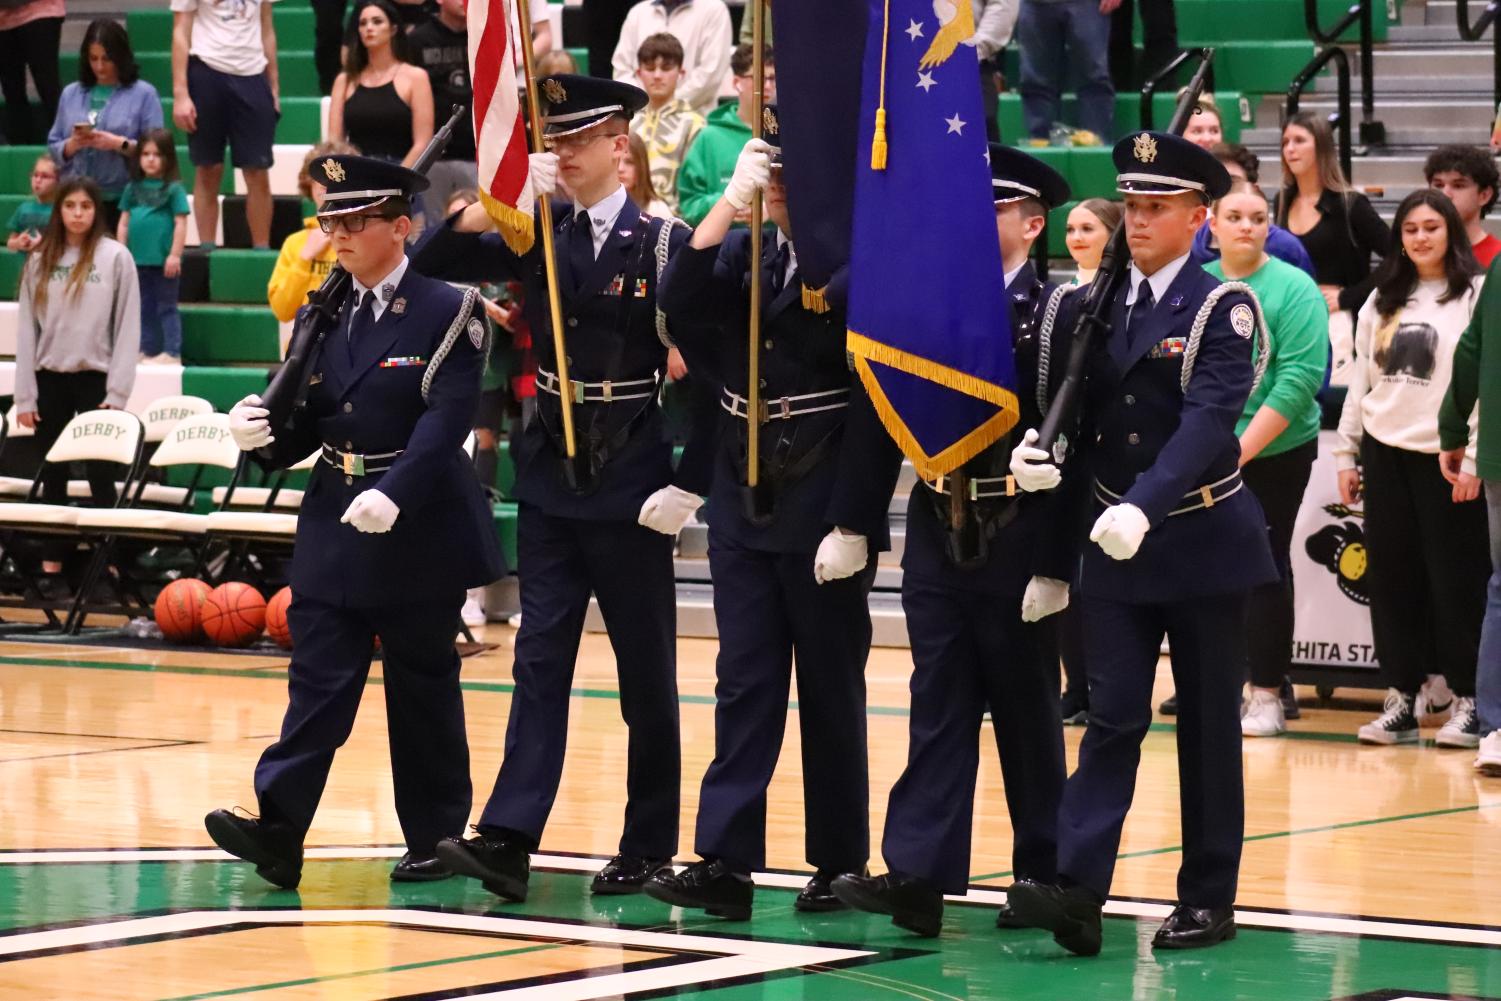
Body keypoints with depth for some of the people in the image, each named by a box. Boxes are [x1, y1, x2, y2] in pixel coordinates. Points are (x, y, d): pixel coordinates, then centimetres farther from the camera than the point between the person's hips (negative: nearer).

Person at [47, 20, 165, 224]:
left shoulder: (143, 94, 2)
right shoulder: (70, 94, 14)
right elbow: (53, 148, 14)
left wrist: (120, 144, -18)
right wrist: (71, 145, -7)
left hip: (122, 200, -3)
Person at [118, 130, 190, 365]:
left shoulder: (173, 189, -5)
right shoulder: (133, 188, 10)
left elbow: (180, 224, -8)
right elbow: (124, 223, 13)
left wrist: (175, 255, -13)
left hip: (163, 260, -5)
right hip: (139, 258, 5)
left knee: (166, 308, -1)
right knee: (144, 308, 13)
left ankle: (172, 353, 1)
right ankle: (147, 351, 20)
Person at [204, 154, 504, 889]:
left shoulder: (446, 313, -7)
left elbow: (445, 421, -18)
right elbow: (307, 425, 11)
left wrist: (392, 495, -30)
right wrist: (264, 433, -11)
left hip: (419, 530, -5)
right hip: (333, 525, 5)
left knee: (422, 689, 5)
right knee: (317, 681, -3)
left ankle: (435, 838, 13)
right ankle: (279, 830, -11)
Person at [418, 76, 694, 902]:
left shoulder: (663, 243, -7)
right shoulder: (538, 236, 7)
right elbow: (436, 264, 3)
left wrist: (687, 485, -13)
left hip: (630, 484, -4)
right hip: (550, 477, 4)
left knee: (645, 671, 5)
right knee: (540, 659, -1)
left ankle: (650, 847, 13)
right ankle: (508, 840, -8)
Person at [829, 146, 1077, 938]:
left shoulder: (1054, 315, -7)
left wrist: (1056, 565, -14)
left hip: (1017, 542, -4)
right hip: (938, 536, 4)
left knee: (1025, 713, 6)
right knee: (938, 709, 1)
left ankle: (1042, 874, 15)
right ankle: (917, 875, -4)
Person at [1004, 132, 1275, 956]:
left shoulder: (1221, 310, -9)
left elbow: (1209, 422, -21)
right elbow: (1079, 409, 7)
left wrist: (1144, 506, -34)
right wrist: (1045, 449, -17)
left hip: (1202, 542, -3)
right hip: (1115, 547, 3)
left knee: (1208, 724, 5)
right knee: (1112, 717, -3)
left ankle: (1209, 897, 13)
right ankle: (1078, 888, -13)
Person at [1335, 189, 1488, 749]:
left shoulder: (1477, 296, -4)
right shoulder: (1382, 300, 14)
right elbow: (1361, 379, 17)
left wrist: (1474, 458, -15)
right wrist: (1347, 452, 13)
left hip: (1446, 458, -5)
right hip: (1385, 452, 5)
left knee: (1455, 581, -2)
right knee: (1391, 578, 6)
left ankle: (1467, 701, 5)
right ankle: (1401, 697, 12)